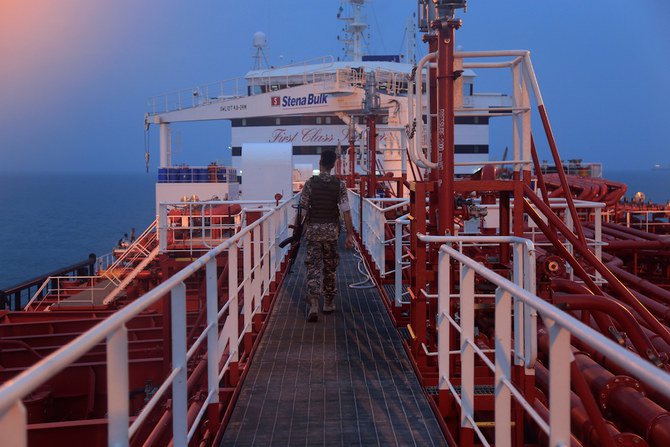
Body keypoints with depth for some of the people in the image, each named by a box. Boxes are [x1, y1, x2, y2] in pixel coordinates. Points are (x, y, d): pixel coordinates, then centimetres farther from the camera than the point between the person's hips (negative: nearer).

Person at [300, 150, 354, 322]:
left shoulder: (310, 183, -7)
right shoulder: (339, 185, -4)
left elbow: (304, 208, -2)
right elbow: (346, 211, -6)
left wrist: (304, 227, 14)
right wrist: (349, 234, -2)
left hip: (313, 229, -1)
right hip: (332, 230, 2)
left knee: (313, 266, -2)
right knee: (330, 266, 15)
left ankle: (313, 304, -17)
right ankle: (329, 303, 25)